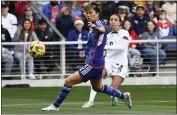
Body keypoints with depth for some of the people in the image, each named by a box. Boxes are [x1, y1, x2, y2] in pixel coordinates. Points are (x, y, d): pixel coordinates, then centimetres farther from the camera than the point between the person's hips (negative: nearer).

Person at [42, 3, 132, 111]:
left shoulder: (100, 23, -16)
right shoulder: (93, 25, 11)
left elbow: (103, 30, -43)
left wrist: (95, 27, -62)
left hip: (94, 64, -10)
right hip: (97, 63, 10)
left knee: (68, 81, -7)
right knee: (98, 87, 29)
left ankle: (55, 106, 3)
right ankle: (124, 96, 35)